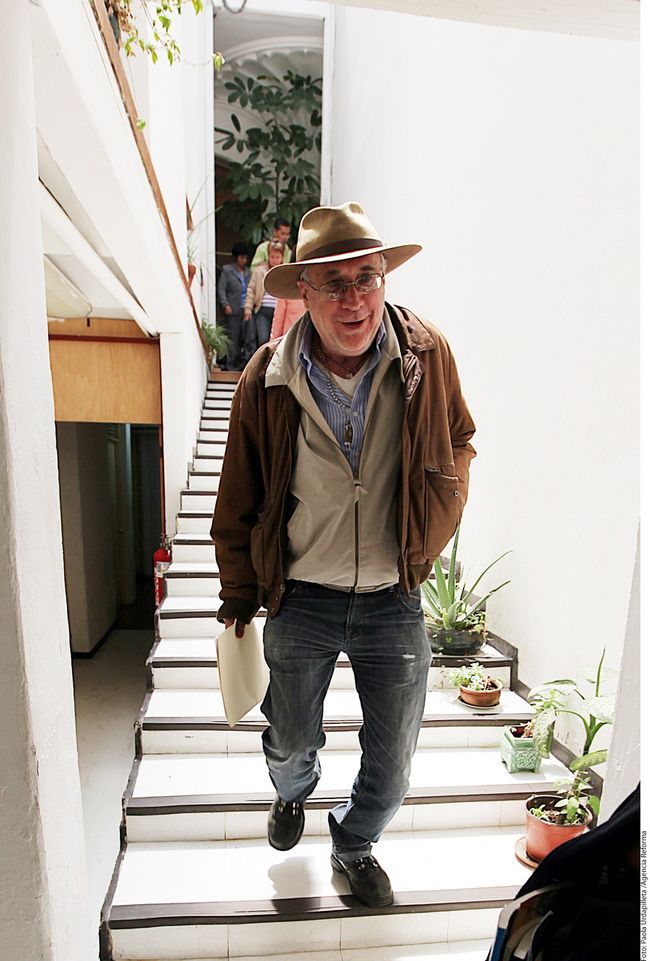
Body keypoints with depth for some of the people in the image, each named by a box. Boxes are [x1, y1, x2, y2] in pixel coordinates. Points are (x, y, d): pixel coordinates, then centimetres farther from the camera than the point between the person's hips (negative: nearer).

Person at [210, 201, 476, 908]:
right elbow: (238, 503, 0)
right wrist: (239, 597, 7)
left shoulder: (428, 357, -9)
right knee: (290, 743, 25)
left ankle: (354, 846, 54)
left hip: (395, 603, 1)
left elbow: (459, 443, 10)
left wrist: (437, 523, 0)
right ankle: (293, 795, 65)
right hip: (299, 602, 0)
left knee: (392, 768, 18)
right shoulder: (265, 381, -12)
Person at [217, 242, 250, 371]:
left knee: (244, 338, 1)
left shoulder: (248, 272, 16)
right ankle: (231, 367, 5)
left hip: (246, 310, 4)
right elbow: (221, 289, 2)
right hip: (233, 311, -4)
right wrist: (225, 305, -10)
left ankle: (241, 365, 11)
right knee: (233, 339, -2)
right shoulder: (226, 270, 6)